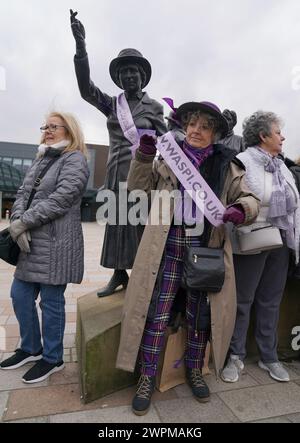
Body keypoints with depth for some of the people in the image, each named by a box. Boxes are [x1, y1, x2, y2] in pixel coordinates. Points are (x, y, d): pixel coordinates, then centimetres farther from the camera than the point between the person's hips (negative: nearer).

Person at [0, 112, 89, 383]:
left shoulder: (75, 159, -4)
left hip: (56, 244, -8)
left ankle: (52, 358, 23)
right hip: (32, 243, 8)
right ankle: (31, 348, 36)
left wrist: (22, 222, -14)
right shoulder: (41, 159, 21)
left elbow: (60, 199, -17)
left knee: (51, 302, 2)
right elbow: (23, 193, 12)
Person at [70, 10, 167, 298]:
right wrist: (80, 46, -16)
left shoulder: (154, 107, 5)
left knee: (142, 224, 0)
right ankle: (119, 274, 18)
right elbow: (86, 89, -5)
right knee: (117, 223, 6)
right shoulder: (112, 104, 11)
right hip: (117, 174, 3)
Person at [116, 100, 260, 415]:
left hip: (205, 250, 1)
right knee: (157, 313, 2)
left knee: (200, 314, 15)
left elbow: (249, 198, 5)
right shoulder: (168, 157, 9)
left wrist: (241, 209, -19)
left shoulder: (227, 165, 7)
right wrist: (144, 154, -7)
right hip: (168, 247, 0)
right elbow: (140, 188, 7)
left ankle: (194, 370, 39)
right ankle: (147, 378, 22)